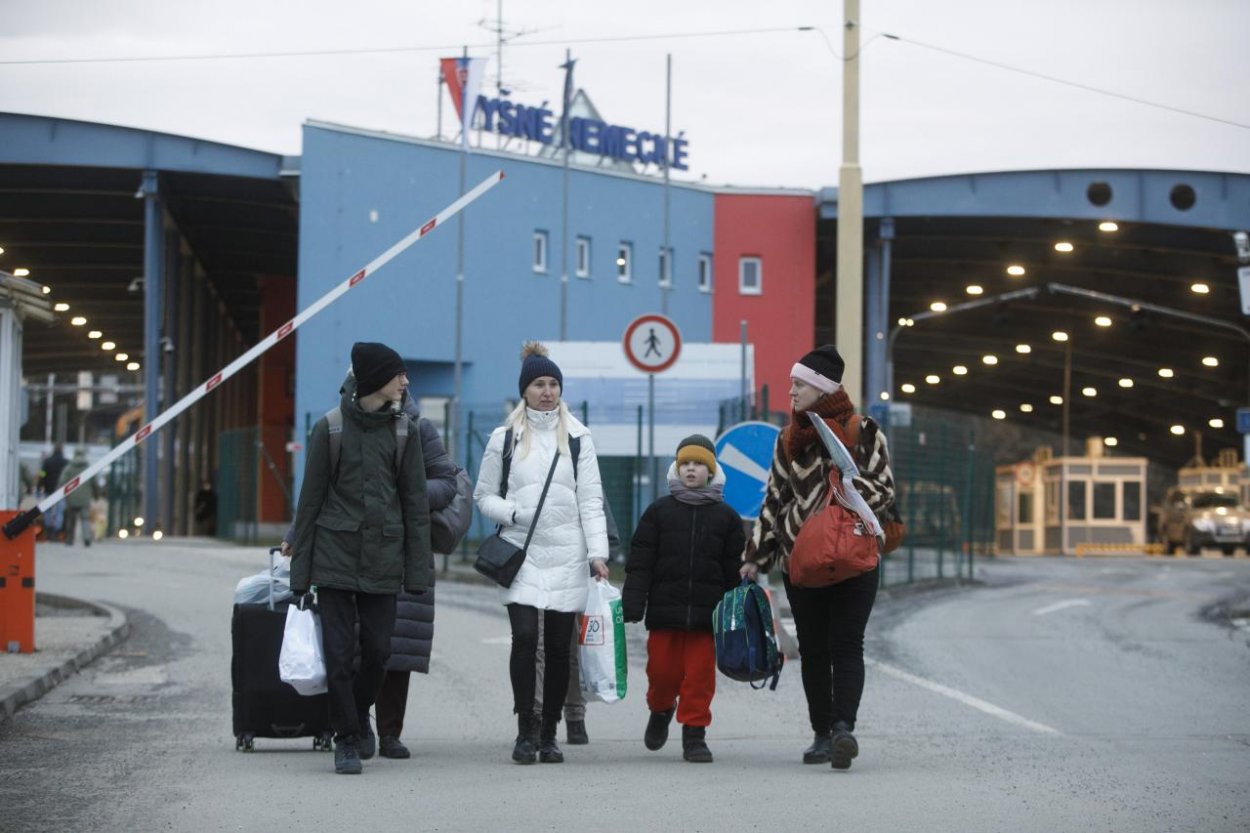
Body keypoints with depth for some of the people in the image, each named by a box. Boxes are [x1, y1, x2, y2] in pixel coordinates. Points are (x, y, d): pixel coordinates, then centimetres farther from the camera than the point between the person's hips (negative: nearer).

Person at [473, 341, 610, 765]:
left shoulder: (577, 437, 8)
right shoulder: (504, 438, 8)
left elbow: (591, 500, 5)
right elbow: (484, 496, 12)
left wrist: (598, 553, -5)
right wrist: (514, 513, -8)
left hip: (566, 555, 1)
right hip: (521, 552, -1)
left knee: (559, 646, 1)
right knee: (525, 636, -15)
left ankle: (549, 734, 11)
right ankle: (525, 731, -7)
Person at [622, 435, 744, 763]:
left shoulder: (725, 517, 7)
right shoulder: (659, 511, 6)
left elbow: (735, 569, 8)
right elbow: (640, 562, 3)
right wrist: (632, 603, -6)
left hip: (706, 612, 0)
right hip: (665, 609, 0)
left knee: (700, 674, -2)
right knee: (663, 669, 4)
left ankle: (694, 734, 8)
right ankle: (661, 709, 33)